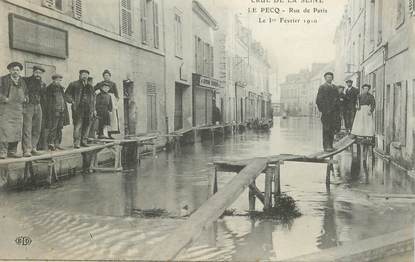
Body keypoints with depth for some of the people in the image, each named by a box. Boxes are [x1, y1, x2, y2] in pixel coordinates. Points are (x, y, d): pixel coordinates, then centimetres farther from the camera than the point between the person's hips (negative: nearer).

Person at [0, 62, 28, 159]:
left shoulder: (22, 82, 17)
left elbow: (25, 93, 27)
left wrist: (25, 98, 7)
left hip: (18, 110, 5)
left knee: (16, 131, 4)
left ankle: (12, 151, 12)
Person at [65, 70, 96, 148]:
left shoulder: (90, 86, 20)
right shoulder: (74, 84, 5)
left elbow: (93, 97, 23)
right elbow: (67, 94, 4)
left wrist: (94, 109, 18)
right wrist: (72, 101, -10)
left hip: (88, 109, 5)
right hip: (78, 108, -5)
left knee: (87, 126, 6)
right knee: (78, 126, -9)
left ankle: (84, 141, 16)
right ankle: (76, 142, -7)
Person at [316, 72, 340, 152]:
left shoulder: (334, 87, 16)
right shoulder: (322, 87, 0)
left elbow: (337, 99, 18)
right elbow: (319, 100, -4)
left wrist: (337, 111, 9)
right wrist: (323, 110, -12)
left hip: (334, 111, 5)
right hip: (326, 111, -5)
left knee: (332, 129, 5)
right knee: (326, 129, -6)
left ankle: (330, 145, 11)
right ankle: (326, 146, -4)